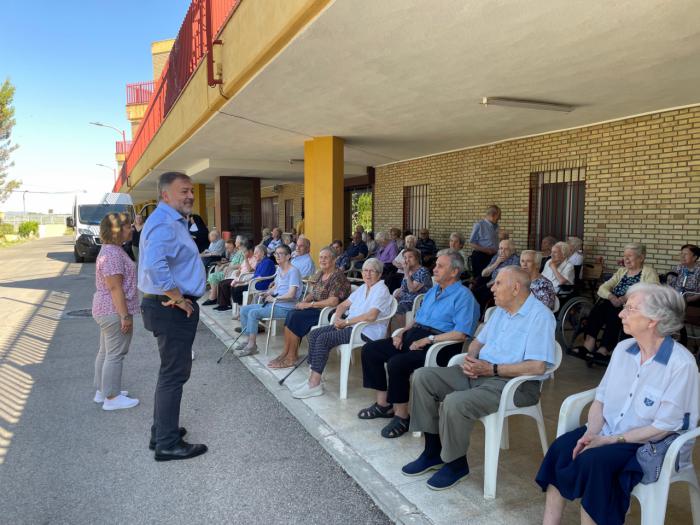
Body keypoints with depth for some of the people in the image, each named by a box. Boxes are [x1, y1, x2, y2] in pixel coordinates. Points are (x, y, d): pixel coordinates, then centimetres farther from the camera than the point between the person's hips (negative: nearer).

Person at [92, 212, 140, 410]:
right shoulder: (113, 254, -20)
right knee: (115, 354, -2)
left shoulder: (111, 250, 13)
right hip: (115, 312, -11)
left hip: (107, 311, 11)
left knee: (105, 352, 18)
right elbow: (115, 287, -24)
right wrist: (125, 315, -22)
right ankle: (111, 398, 7)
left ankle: (101, 391, 30)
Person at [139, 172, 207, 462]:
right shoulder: (164, 224, -20)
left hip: (173, 308, 11)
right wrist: (179, 298, -26)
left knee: (171, 372, 21)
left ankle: (162, 430, 37)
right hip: (173, 310, -11)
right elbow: (154, 267, -36)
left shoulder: (172, 221, 14)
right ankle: (167, 444, 13)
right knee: (174, 374, 0)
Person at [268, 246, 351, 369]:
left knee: (295, 317, -21)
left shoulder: (338, 276, -13)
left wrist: (310, 304, -18)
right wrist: (304, 301, -4)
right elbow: (312, 293, 19)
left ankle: (291, 357, -9)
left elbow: (333, 301, -22)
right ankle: (287, 353, -12)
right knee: (291, 313, -15)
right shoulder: (319, 274, 13)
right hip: (316, 309, 8)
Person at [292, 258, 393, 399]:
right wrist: (338, 318, -2)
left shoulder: (382, 290, -10)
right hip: (351, 325, 9)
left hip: (367, 332, -9)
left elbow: (371, 316, -24)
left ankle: (315, 384, -19)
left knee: (324, 338, -23)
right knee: (314, 334, -5)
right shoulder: (363, 288, 18)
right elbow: (343, 305, 20)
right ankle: (313, 377, -6)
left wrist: (346, 322, -16)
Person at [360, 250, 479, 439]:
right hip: (414, 335, 9)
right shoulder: (433, 291, 20)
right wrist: (402, 333, 7)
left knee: (397, 363, -31)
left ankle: (402, 416, -11)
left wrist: (428, 339, -20)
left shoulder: (463, 296, -7)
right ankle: (383, 404, 6)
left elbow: (460, 334, -18)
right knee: (370, 350, -2)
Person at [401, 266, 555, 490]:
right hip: (478, 372, 9)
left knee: (455, 402, -32)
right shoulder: (501, 310, 14)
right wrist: (470, 358, -1)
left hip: (513, 382, -9)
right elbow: (479, 341, 23)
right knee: (423, 377, -4)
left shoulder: (540, 316, -12)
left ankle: (456, 463, -4)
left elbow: (537, 367, -21)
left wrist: (492, 369, -18)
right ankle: (433, 450, 5)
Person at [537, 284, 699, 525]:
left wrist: (608, 440, -18)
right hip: (608, 432, 6)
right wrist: (591, 433, -12)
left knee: (594, 460, -30)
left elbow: (663, 427, -18)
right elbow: (601, 399, 6)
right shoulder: (623, 349, 2)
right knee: (561, 447, -19)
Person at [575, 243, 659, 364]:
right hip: (616, 306, 5)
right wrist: (611, 296, -12)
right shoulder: (622, 271, 22)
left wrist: (626, 298, -24)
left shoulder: (649, 272, 5)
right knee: (600, 305, -26)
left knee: (613, 311, -34)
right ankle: (589, 344, -37)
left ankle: (604, 350, -35)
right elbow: (602, 288, 11)